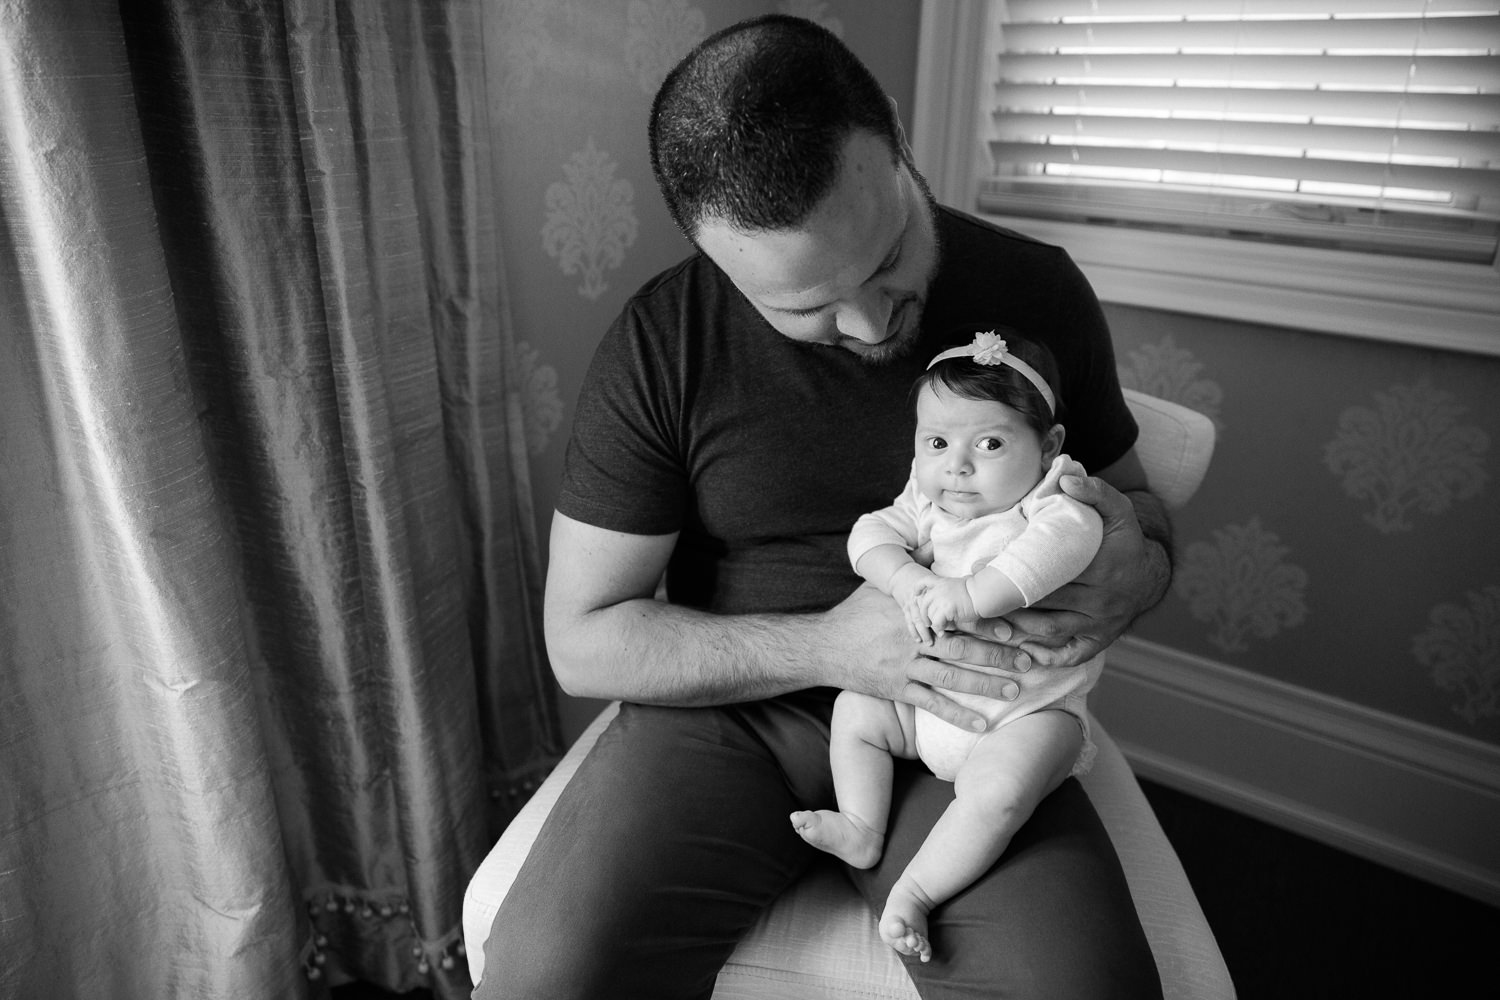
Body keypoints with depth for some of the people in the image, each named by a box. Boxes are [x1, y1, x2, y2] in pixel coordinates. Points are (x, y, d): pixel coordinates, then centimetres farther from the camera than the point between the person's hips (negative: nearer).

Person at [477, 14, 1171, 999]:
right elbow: (583, 638, -7)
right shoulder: (658, 346, -11)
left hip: (959, 721, 2)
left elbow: (1143, 513, 10)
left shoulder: (1039, 291, -5)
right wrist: (832, 647, -19)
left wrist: (1131, 574, -16)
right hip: (729, 708, -1)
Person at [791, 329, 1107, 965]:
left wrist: (973, 593, -46)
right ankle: (862, 832, 12)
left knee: (996, 794, -27)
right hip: (928, 694, 6)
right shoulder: (926, 502, 1)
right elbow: (871, 534, -10)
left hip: (1028, 710, -6)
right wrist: (907, 580, -30)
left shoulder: (1056, 502, -16)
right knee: (854, 709, 2)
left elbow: (1064, 540, -39)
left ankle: (914, 892, -12)